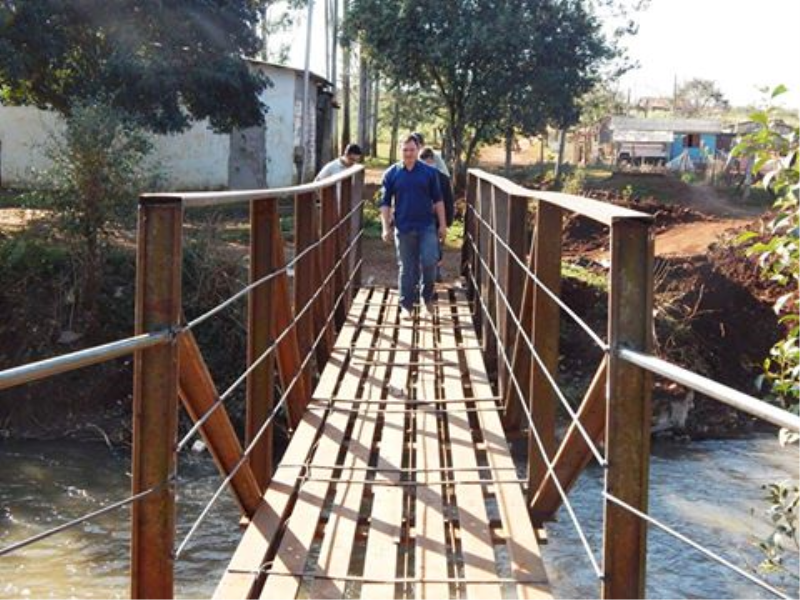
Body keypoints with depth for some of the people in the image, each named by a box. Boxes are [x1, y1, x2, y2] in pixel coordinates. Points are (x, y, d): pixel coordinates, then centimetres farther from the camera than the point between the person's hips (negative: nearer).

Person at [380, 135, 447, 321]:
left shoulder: (429, 172, 2)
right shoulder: (391, 174, 1)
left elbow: (438, 200, 6)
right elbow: (385, 203, 4)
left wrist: (442, 224, 2)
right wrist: (386, 228, -3)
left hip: (427, 226, 0)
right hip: (403, 228, 0)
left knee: (429, 262, -10)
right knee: (406, 268, 5)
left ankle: (427, 297, 13)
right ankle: (406, 305, 14)